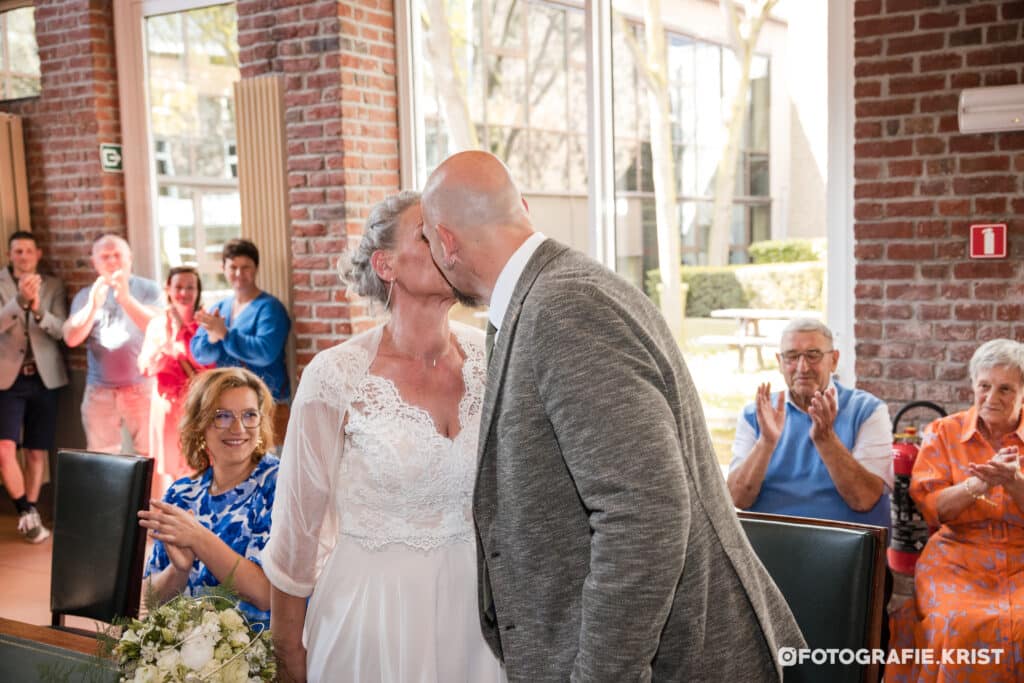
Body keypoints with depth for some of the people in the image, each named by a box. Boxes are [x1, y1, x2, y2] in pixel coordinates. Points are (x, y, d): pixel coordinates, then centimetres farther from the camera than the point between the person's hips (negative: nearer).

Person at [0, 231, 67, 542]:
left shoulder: (53, 286, 5)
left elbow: (62, 330, -4)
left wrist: (38, 309, -23)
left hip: (44, 377, 2)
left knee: (37, 452, 8)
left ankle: (31, 512, 21)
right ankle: (27, 512, 5)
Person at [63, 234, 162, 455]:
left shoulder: (148, 289, 3)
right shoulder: (85, 296, 10)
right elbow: (71, 338, -3)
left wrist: (126, 299, -25)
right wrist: (93, 305, -18)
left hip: (142, 387, -2)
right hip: (99, 391, 3)